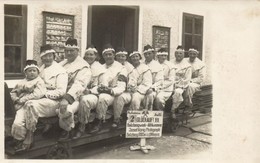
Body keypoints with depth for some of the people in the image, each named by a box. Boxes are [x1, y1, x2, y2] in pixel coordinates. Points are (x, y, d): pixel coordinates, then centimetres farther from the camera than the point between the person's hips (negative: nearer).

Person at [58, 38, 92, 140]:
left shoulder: (83, 66, -3)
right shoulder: (62, 64, 22)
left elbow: (79, 84, -17)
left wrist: (67, 98, -30)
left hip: (74, 97, -7)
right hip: (60, 95, 7)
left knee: (65, 109, -35)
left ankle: (67, 130, -8)